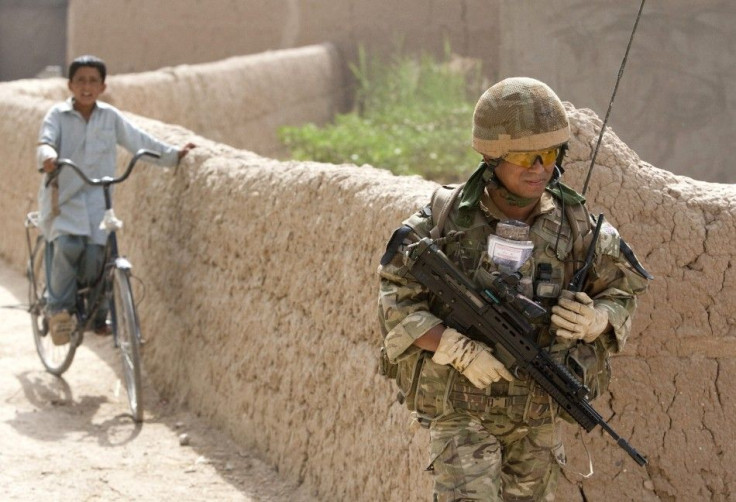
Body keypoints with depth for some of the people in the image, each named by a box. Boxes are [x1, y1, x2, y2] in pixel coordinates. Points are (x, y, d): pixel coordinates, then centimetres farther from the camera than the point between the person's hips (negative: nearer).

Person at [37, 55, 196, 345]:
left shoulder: (110, 117, 8)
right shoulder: (58, 115, 0)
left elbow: (138, 141, 15)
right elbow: (46, 141, -16)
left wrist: (173, 155, 11)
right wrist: (48, 157, -38)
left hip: (96, 199, 2)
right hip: (63, 196, -2)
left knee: (94, 255, -13)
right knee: (68, 246, -26)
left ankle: (96, 315, 13)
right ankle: (59, 308, -7)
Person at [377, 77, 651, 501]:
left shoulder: (575, 226, -3)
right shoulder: (447, 219, -9)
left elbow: (623, 295, 8)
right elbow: (397, 305, -7)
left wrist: (595, 319, -15)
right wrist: (459, 350, -21)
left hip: (538, 418, 3)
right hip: (460, 410, -3)